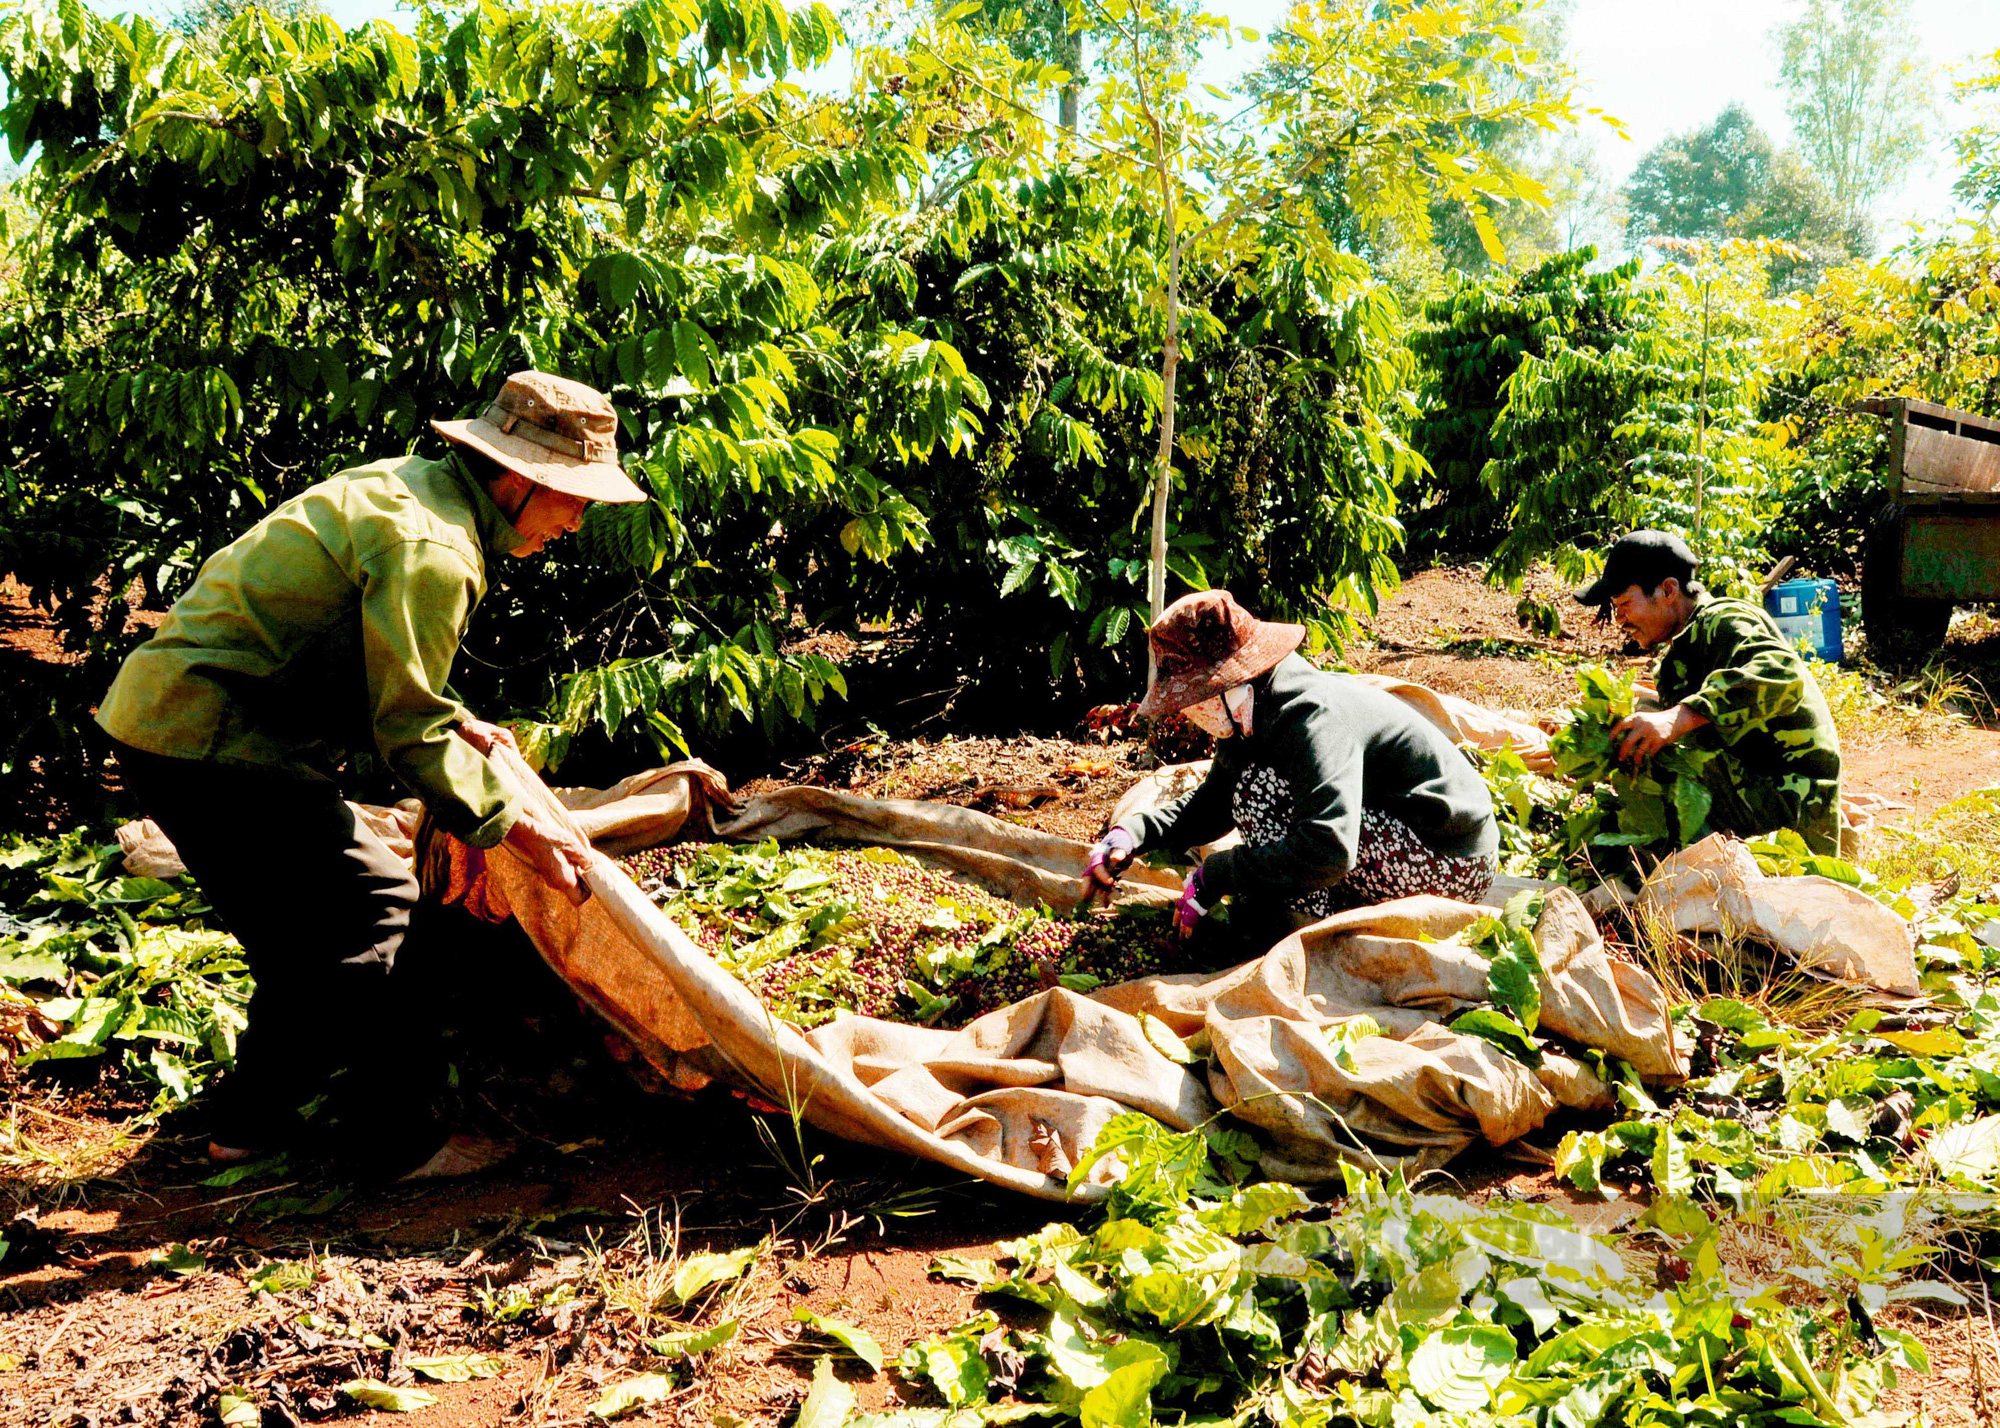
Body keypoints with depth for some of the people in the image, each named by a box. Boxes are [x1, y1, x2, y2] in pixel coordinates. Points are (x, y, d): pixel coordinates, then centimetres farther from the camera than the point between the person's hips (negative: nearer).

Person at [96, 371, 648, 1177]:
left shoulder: (408, 485, 13)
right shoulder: (434, 548, -20)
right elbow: (407, 732, -19)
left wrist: (453, 725, 19)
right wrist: (515, 826, -13)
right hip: (208, 739, -10)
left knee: (310, 927, 18)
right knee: (366, 907, -7)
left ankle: (250, 1120, 30)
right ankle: (407, 1140, 1)